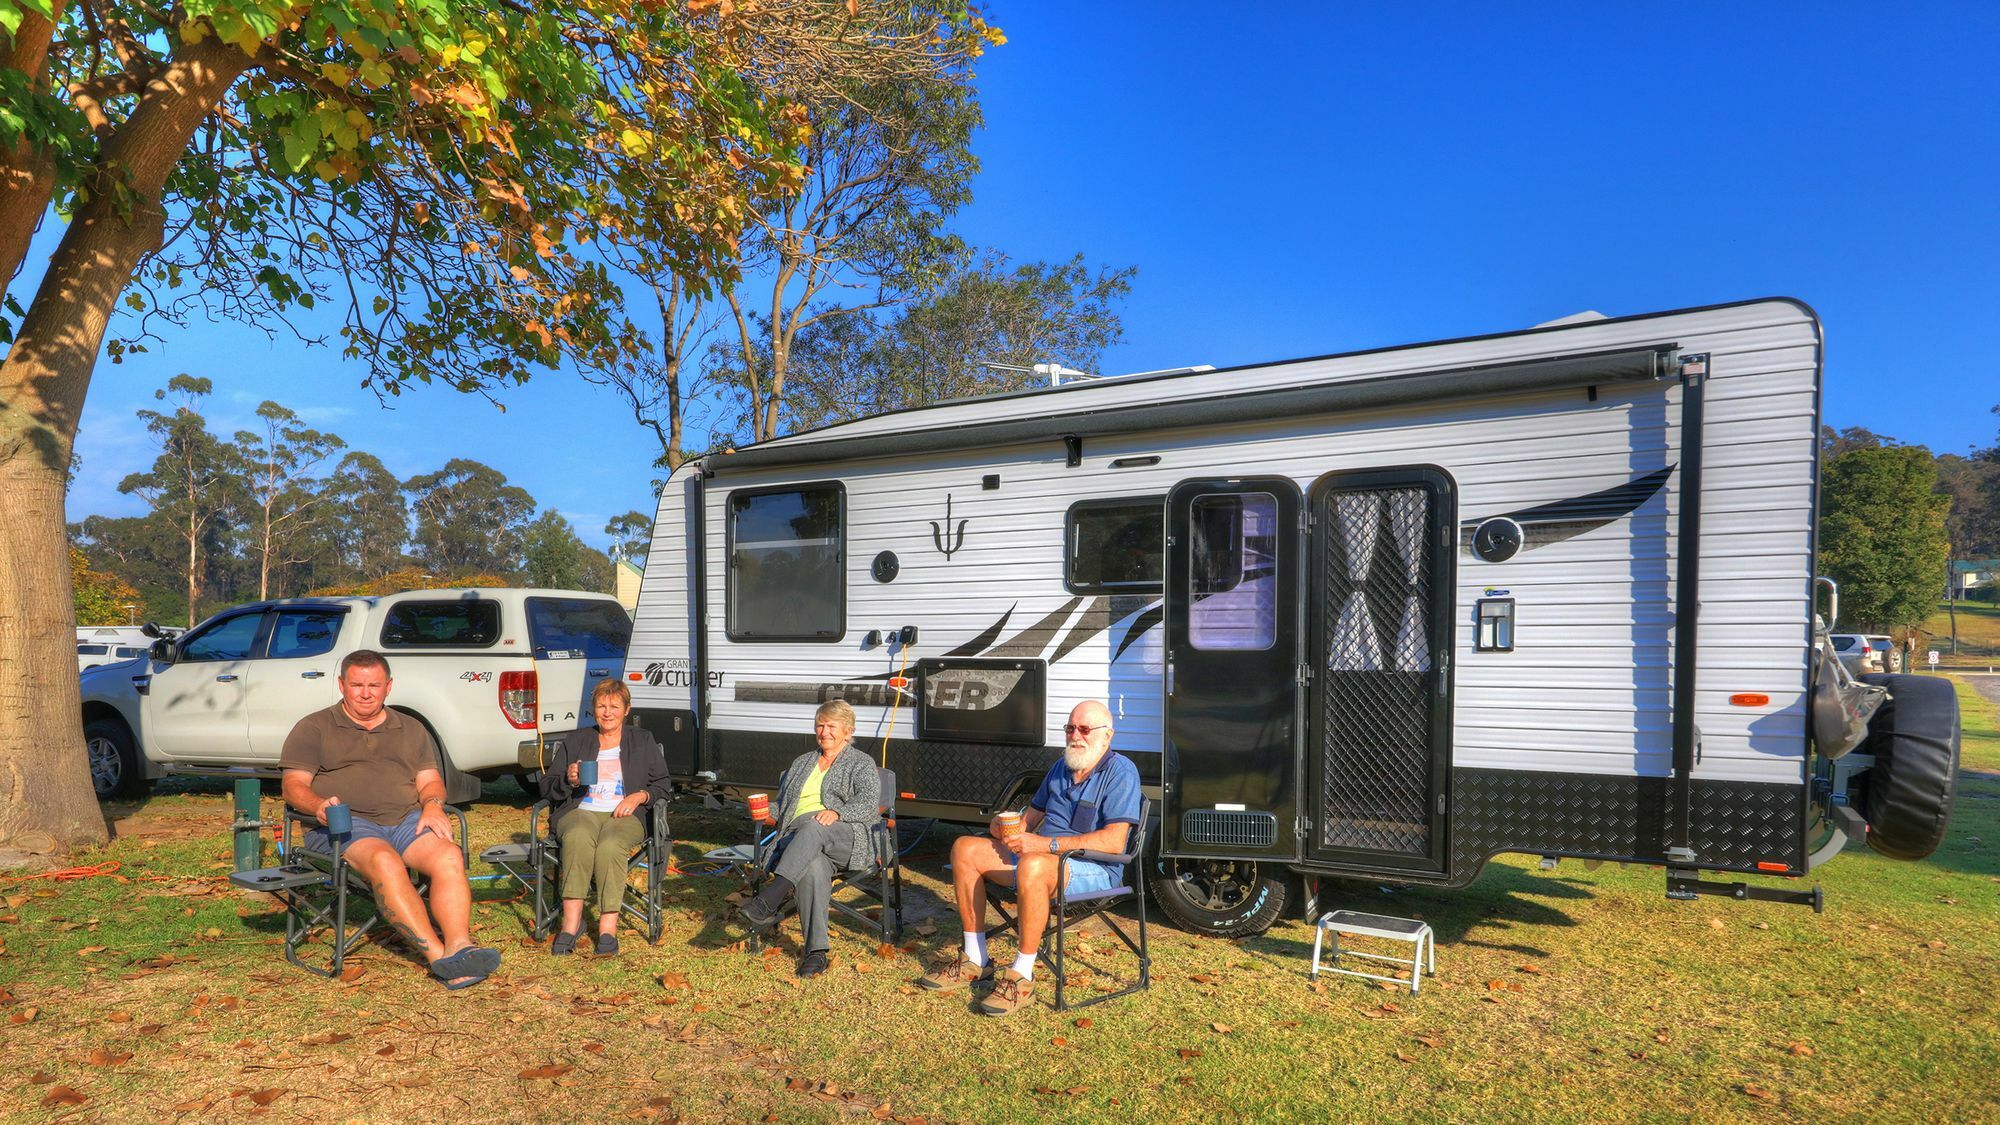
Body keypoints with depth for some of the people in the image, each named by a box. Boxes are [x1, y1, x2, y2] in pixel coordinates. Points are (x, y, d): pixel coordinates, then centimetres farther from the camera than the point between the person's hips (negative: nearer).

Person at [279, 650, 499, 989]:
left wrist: (433, 805, -5)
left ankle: (459, 946, -45)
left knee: (449, 856, -31)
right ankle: (438, 956, -44)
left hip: (408, 821, 3)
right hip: (346, 823, -3)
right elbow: (294, 785, 4)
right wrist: (319, 805, -19)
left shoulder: (412, 729, 25)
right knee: (385, 862, -37)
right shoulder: (314, 728, 16)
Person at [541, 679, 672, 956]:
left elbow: (662, 785, 15)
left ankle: (608, 927, -37)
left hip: (625, 815, -1)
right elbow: (547, 786, 16)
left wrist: (639, 796, -5)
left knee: (610, 845, -36)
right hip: (580, 811, 1)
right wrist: (568, 779, -6)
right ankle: (571, 920, -37)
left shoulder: (643, 741, 19)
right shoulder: (575, 740, 21)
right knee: (578, 837, -36)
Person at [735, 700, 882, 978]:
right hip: (796, 836, 3)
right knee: (813, 867, -36)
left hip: (847, 837, -3)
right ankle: (816, 951, -39)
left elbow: (869, 803, -2)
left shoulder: (862, 763, 16)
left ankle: (770, 901, -51)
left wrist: (837, 812, -20)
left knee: (811, 827, -40)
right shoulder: (802, 763, 32)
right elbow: (782, 803, 32)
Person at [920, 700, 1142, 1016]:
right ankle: (975, 961, -2)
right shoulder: (1061, 768, 16)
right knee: (965, 849, -5)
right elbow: (1032, 815, 23)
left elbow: (1114, 841, -22)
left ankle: (1021, 975, -26)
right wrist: (1006, 826, -2)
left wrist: (1047, 844, -25)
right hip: (1037, 855, 9)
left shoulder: (1120, 771, -11)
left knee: (1032, 866, -40)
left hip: (1094, 869, -8)